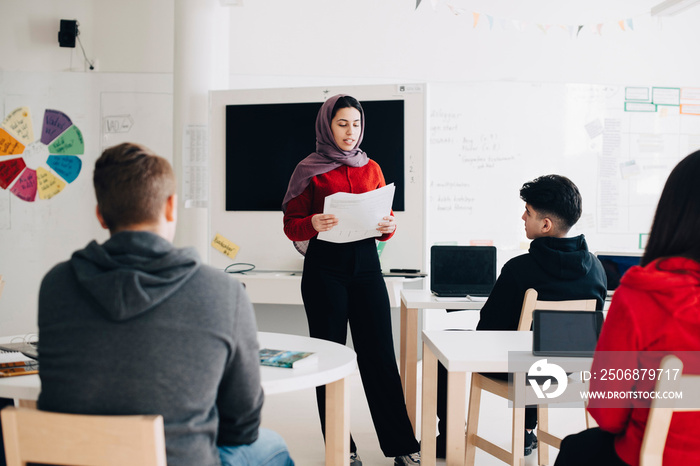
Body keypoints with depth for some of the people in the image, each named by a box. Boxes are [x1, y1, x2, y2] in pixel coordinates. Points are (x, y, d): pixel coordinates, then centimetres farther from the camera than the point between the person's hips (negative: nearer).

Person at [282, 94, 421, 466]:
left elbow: (385, 221, 15)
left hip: (365, 263, 3)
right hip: (324, 265, -3)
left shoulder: (371, 169, 13)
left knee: (380, 355, 1)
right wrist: (313, 225, -21)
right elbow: (291, 225, 0)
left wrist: (389, 226, -8)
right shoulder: (309, 170, 1)